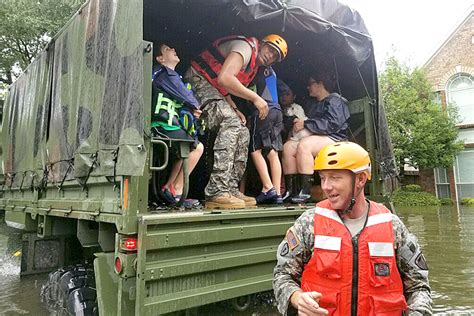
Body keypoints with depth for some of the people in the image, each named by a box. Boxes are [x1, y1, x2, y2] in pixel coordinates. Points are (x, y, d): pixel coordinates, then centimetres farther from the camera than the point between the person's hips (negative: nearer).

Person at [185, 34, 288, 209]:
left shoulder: (253, 66, 19)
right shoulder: (246, 47, -11)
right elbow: (224, 78, -27)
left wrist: (234, 109, -2)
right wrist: (256, 98, -21)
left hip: (214, 91, 10)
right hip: (198, 82, -10)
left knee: (242, 133, 2)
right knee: (231, 124, -27)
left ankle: (230, 189, -1)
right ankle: (217, 192, -30)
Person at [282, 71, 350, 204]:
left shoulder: (335, 100, 1)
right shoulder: (312, 103, 27)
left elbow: (332, 124, -15)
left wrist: (305, 124, -15)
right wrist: (298, 123, 6)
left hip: (334, 140, -7)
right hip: (314, 138, 8)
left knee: (304, 145, -35)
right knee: (288, 146, -18)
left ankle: (305, 192, -35)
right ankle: (291, 189, -23)